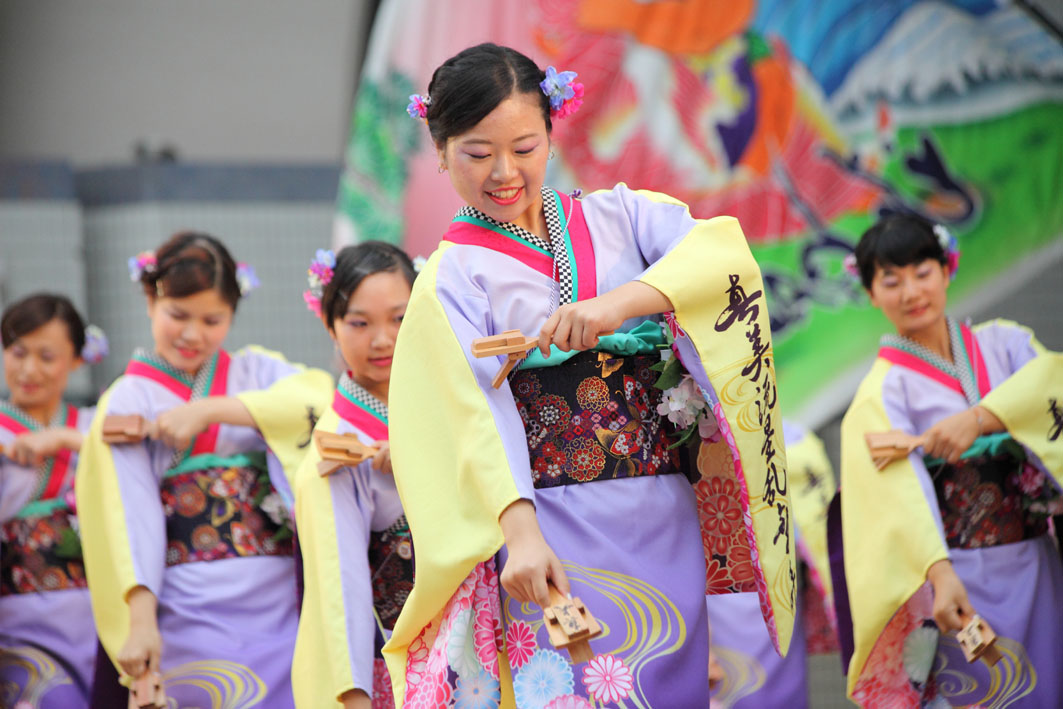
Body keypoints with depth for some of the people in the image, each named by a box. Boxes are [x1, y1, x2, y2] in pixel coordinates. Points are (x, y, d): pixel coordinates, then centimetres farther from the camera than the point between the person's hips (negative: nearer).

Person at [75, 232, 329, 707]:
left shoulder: (255, 372, 13)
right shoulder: (128, 402, 5)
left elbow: (315, 397, -9)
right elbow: (126, 518, -6)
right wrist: (141, 620, -19)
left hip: (280, 608, 2)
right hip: (192, 612, -2)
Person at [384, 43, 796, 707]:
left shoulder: (618, 216, 10)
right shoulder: (452, 277, 3)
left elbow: (723, 253, -8)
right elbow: (475, 414, -10)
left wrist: (621, 301, -24)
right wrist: (519, 531, -23)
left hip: (664, 521, 3)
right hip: (554, 532, -3)